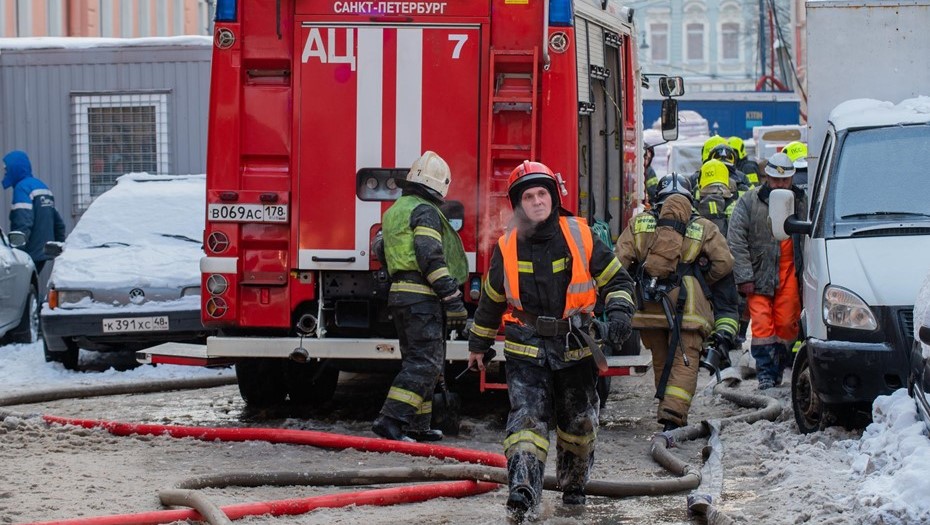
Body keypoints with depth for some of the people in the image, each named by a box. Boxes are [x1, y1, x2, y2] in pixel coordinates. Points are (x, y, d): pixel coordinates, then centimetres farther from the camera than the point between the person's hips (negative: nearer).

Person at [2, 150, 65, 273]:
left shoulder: (23, 188, -11)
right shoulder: (42, 186, 16)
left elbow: (23, 225, -22)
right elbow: (58, 223, 20)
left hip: (30, 254, -9)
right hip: (43, 253, 9)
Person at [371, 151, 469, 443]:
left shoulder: (394, 211, 19)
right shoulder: (425, 211, -10)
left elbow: (381, 251, 27)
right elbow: (431, 257, -19)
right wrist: (453, 300, -21)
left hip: (399, 295, 10)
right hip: (422, 297, -10)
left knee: (416, 361, 15)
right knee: (425, 362, -11)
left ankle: (417, 426, 17)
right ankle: (391, 420, -19)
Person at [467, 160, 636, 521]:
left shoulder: (580, 236, -3)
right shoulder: (508, 248, 0)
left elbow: (617, 280, 5)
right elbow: (491, 301, 15)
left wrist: (619, 314, -14)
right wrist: (478, 345, 23)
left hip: (575, 349, 1)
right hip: (526, 351, -1)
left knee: (578, 423, 13)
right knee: (527, 415, -18)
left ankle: (573, 486, 34)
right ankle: (522, 489, -30)